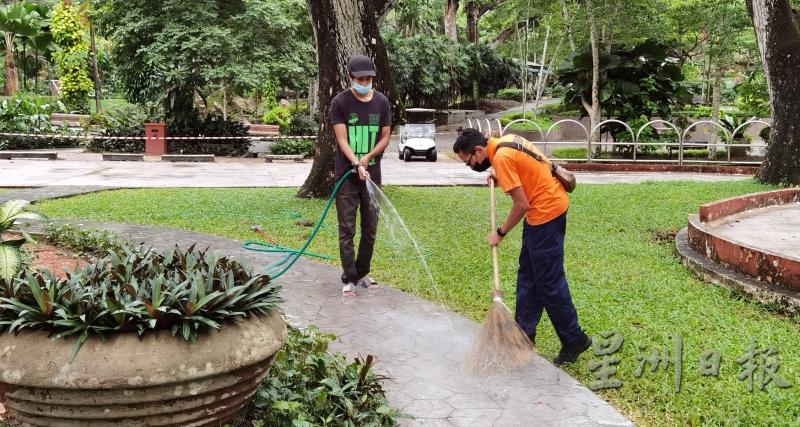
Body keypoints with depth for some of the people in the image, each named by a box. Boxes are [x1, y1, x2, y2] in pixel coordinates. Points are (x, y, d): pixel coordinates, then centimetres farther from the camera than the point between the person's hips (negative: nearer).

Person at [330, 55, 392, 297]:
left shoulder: (381, 102, 3)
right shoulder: (340, 102, -7)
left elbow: (385, 137, 6)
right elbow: (342, 139, -12)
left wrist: (368, 157, -12)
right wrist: (357, 164, -26)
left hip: (372, 174, 4)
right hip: (347, 176, -3)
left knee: (370, 229, 10)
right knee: (347, 230, -2)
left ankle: (362, 273, 24)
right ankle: (349, 279, 4)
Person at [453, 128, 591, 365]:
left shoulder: (501, 157, -21)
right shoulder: (505, 141, 7)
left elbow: (522, 205, -20)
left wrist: (499, 233, -8)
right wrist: (501, 177, 7)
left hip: (546, 212, -10)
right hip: (550, 205, 10)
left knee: (548, 282, -1)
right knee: (527, 275, 15)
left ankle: (574, 340, 10)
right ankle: (525, 333, 24)